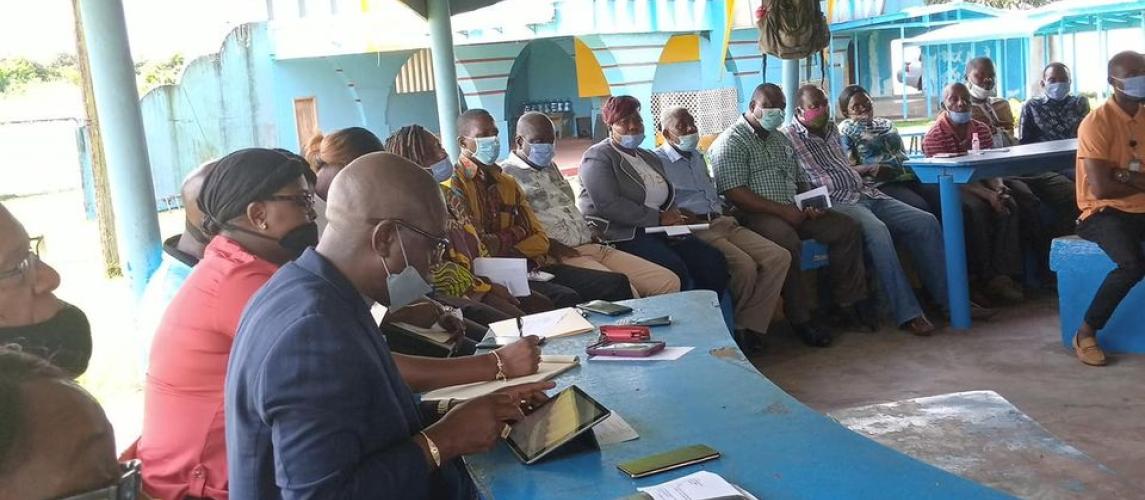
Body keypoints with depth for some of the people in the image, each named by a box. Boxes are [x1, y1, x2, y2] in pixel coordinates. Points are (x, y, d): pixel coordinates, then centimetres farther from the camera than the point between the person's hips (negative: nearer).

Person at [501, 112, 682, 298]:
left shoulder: (551, 167, 25)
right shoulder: (506, 174, -1)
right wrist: (551, 245, -20)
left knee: (669, 282, -5)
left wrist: (591, 231, 11)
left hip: (592, 246, 8)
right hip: (560, 256, -8)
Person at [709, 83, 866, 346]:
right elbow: (735, 194, -17)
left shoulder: (781, 139, 22)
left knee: (846, 227, -7)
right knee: (787, 240, -37)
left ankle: (848, 303, 0)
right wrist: (782, 210, -19)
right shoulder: (731, 142, -5)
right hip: (754, 214, -8)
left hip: (792, 211, 8)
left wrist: (810, 204, 2)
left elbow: (800, 181, 27)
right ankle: (800, 319, -24)